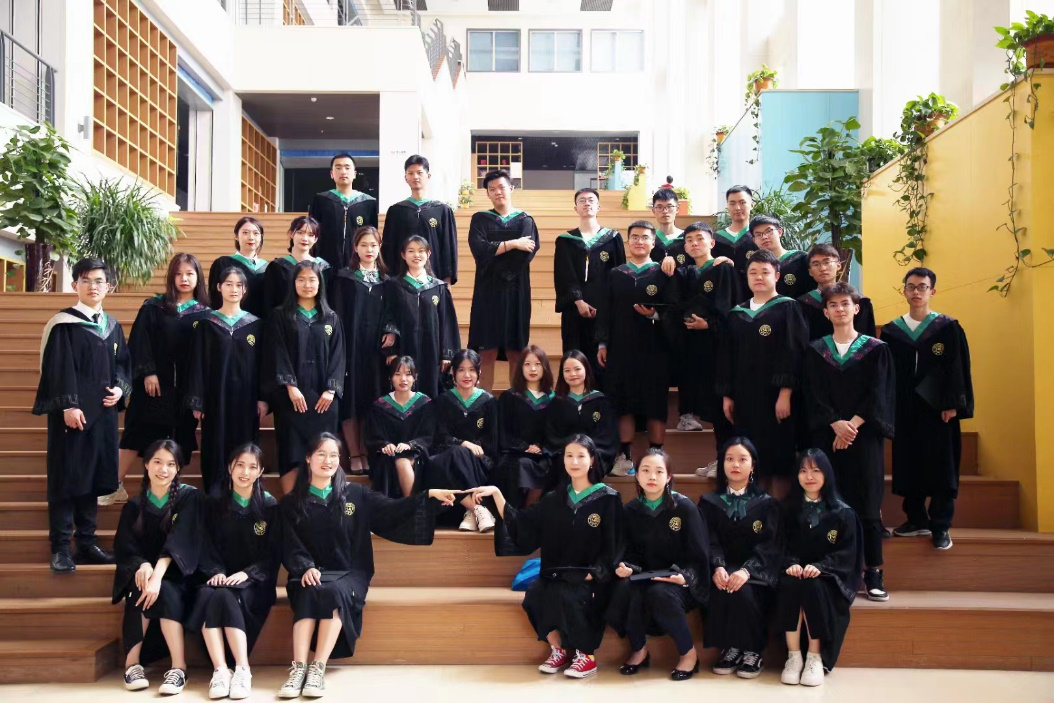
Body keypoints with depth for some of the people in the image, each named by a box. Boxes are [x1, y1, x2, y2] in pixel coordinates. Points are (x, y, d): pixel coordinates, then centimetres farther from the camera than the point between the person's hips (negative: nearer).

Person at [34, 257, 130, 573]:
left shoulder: (113, 327, 13)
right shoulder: (63, 324, -5)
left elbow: (123, 365, 17)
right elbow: (59, 369, -12)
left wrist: (120, 389, -3)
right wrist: (68, 405, -20)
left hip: (103, 412, 6)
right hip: (72, 411, -6)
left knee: (93, 476, 10)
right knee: (66, 477, -3)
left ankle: (87, 541, 18)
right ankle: (60, 547, 3)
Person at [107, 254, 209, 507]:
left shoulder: (204, 313, 5)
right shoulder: (154, 306, 3)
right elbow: (139, 341, -2)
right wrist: (147, 372, -12)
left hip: (187, 386, 1)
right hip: (155, 381, -1)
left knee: (178, 438, 4)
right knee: (139, 432, 1)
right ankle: (116, 486, 8)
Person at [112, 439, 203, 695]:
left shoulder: (189, 496, -2)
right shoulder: (134, 506, 8)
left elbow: (179, 540, -16)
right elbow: (124, 549, -2)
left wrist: (157, 576, -31)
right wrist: (142, 565, -26)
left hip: (176, 576, -2)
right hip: (142, 572, 2)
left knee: (165, 592, -35)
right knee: (141, 588, -32)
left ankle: (178, 668, -36)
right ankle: (132, 664, -29)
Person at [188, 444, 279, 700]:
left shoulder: (269, 506, 4)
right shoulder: (213, 504, 10)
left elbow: (273, 553, 0)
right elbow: (206, 546, 4)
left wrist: (247, 573, -16)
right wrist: (215, 572, -15)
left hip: (254, 582, -2)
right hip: (221, 577, 2)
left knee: (225, 597, -34)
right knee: (206, 595, -32)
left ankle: (242, 670, -34)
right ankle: (220, 670, -39)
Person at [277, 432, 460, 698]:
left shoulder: (355, 494, 11)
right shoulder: (291, 503, 10)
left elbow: (392, 511, 5)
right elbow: (290, 547, 2)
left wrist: (429, 494, -6)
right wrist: (305, 567, -19)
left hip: (349, 574, 0)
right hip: (310, 575, 0)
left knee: (334, 592, -34)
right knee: (309, 594, -35)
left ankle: (318, 668, -34)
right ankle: (298, 668, -38)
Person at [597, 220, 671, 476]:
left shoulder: (662, 274, 4)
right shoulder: (616, 275, 12)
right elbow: (606, 311, 10)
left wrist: (654, 316, -18)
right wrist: (602, 343, 4)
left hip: (654, 349, -2)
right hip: (621, 348, 2)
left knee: (656, 405, 0)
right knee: (624, 403, 3)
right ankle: (624, 457, 10)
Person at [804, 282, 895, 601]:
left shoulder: (876, 350, 6)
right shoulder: (815, 351, 9)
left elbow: (878, 395, -2)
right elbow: (813, 395, 1)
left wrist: (852, 425, -13)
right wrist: (835, 425, -13)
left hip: (865, 435, -1)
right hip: (826, 435, 1)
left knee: (866, 503, -1)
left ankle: (873, 572, 6)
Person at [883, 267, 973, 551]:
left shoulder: (948, 328, -1)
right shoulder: (891, 331, 7)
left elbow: (958, 368, -4)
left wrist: (953, 405, -12)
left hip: (938, 409, -3)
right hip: (904, 410, 3)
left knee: (941, 468, 0)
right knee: (908, 465, 7)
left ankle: (940, 526, 6)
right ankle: (917, 519, 19)